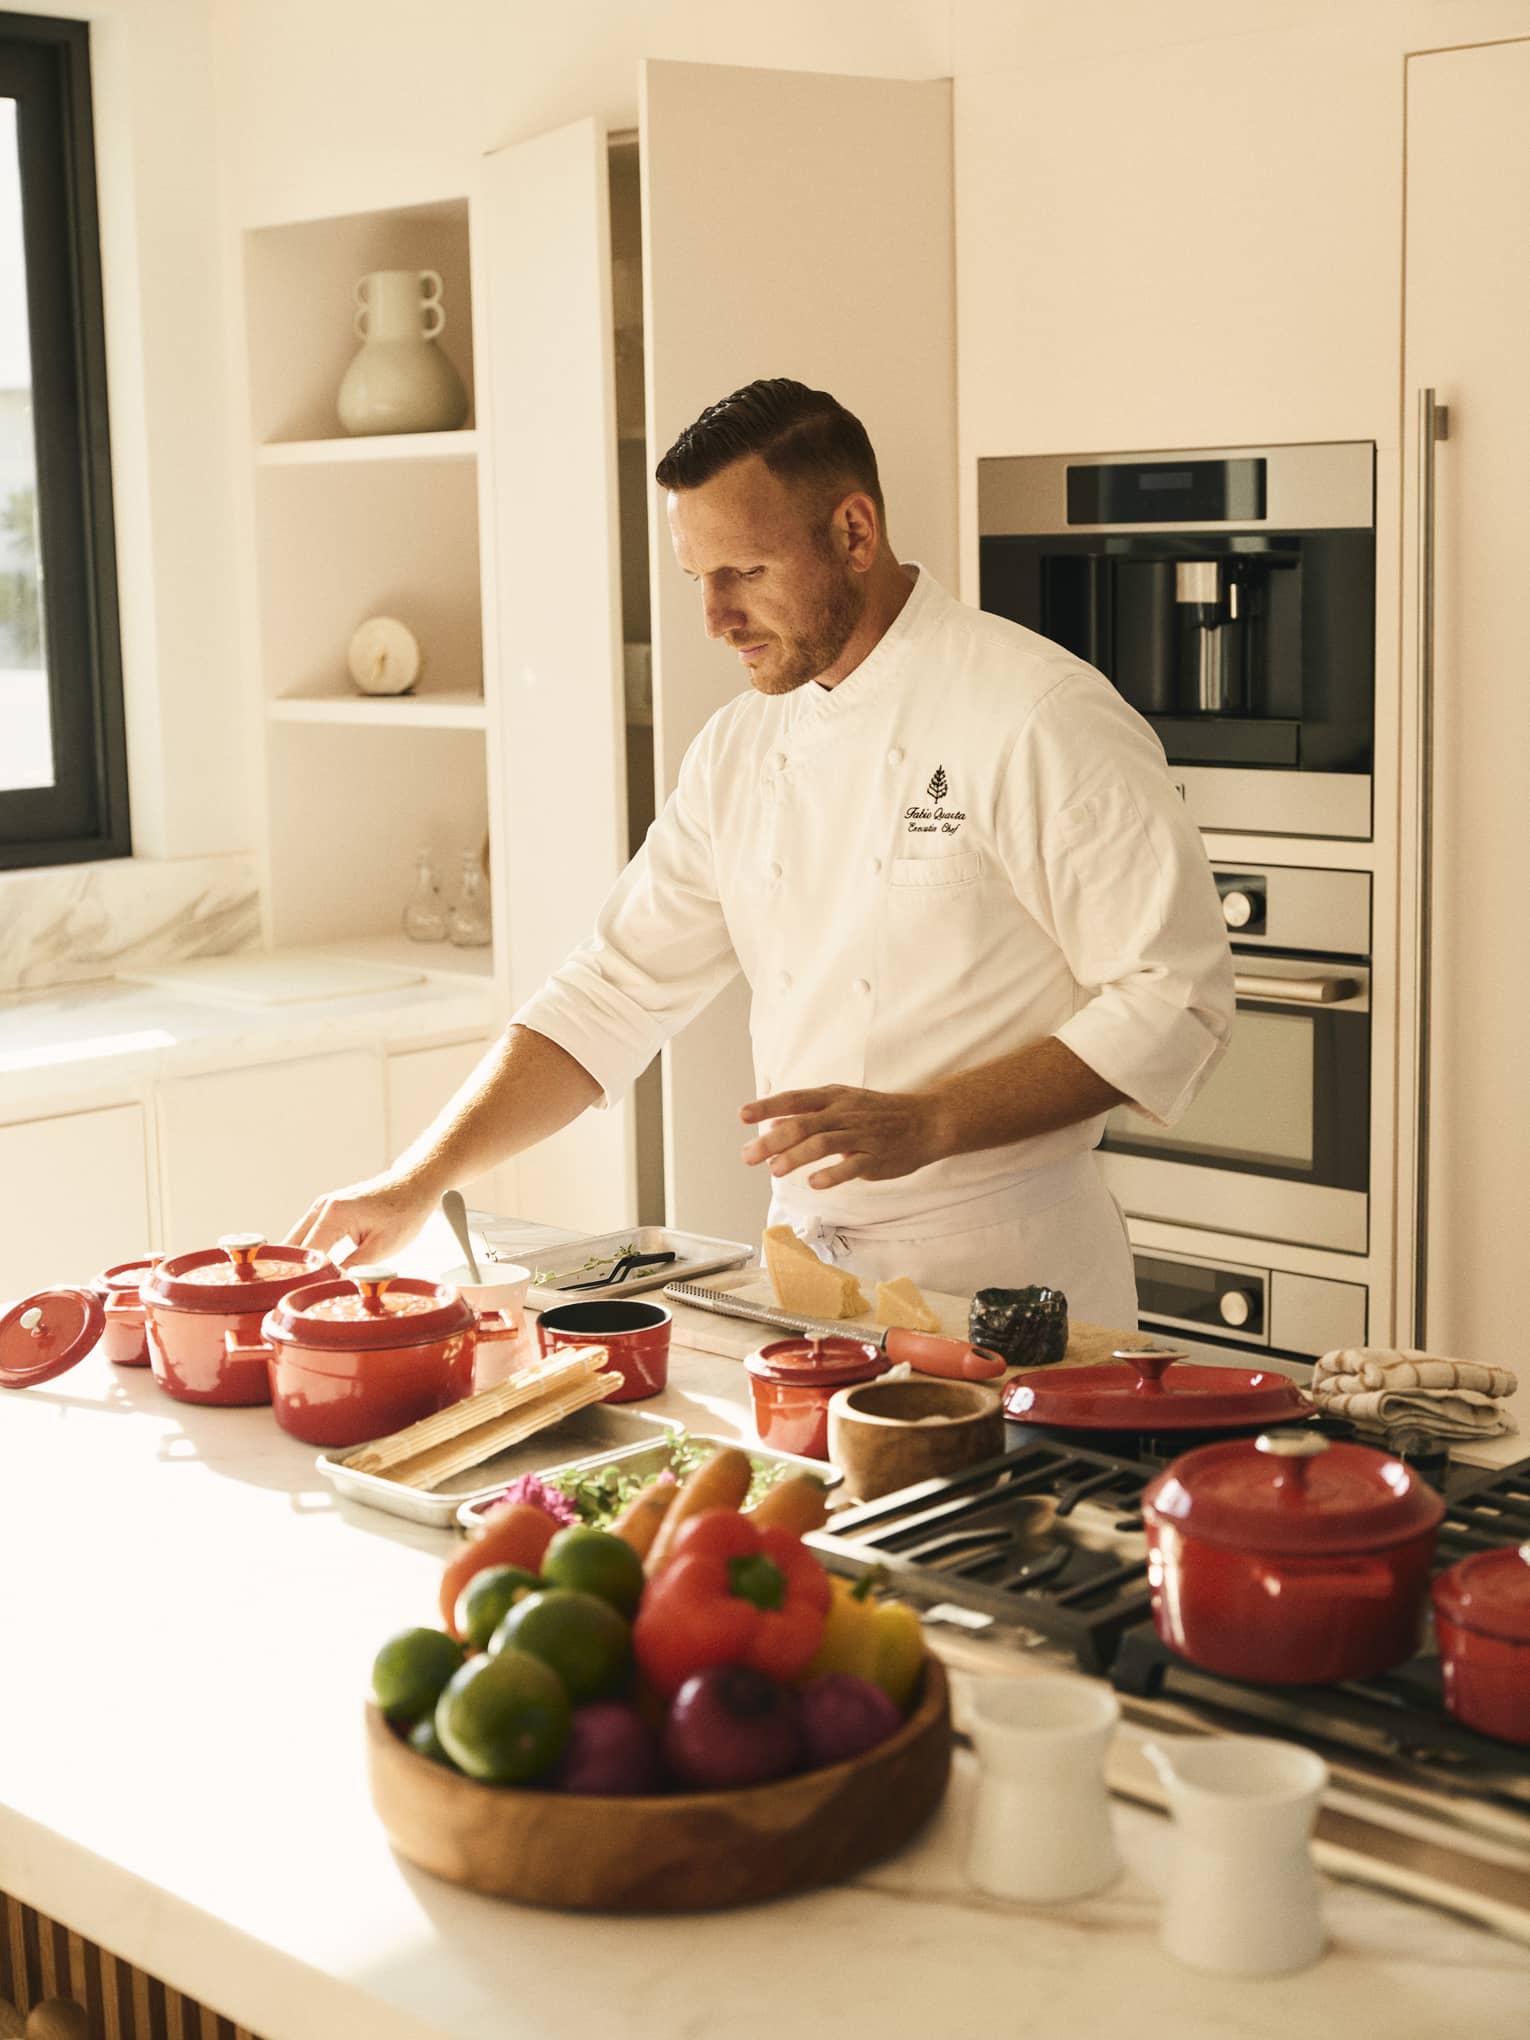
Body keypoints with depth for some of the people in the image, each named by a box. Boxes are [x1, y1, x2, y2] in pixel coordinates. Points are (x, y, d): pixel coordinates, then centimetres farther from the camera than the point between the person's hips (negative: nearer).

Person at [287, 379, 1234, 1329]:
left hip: (1007, 1275, -5)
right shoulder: (740, 747, 6)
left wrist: (928, 1124, -24)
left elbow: (1174, 999, -17)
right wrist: (422, 1179, 0)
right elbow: (619, 994, 8)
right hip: (805, 1260, 6)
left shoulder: (1041, 716, -15)